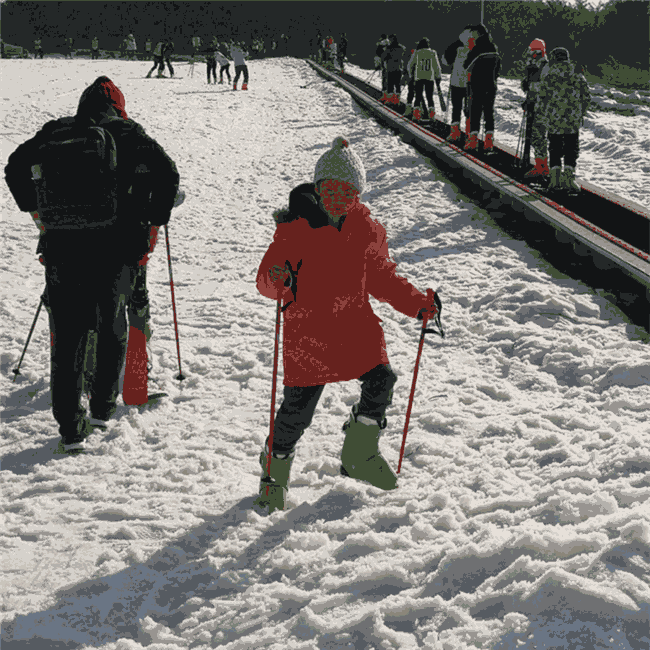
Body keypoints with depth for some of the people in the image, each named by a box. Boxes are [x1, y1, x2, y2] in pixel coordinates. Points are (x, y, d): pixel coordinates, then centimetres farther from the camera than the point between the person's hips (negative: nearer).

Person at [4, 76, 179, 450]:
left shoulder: (56, 131, 11)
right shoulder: (126, 132, 4)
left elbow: (16, 166, 19)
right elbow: (167, 173, -5)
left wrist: (35, 209, 27)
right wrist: (155, 221, 4)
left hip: (61, 247, 1)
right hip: (113, 247, -1)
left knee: (67, 334, 6)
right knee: (112, 326, 20)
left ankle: (71, 426, 4)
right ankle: (103, 407, 28)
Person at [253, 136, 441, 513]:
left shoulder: (367, 229, 6)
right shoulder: (296, 228, -7)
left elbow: (382, 278, 15)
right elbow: (268, 280, -9)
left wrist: (419, 303, 3)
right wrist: (279, 280, -33)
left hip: (357, 324, 4)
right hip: (308, 330, -4)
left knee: (381, 380, -9)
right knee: (299, 406, -2)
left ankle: (360, 456, 16)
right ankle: (276, 471, 24)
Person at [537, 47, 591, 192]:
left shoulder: (548, 78, -2)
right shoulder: (578, 76, 3)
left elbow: (541, 99, -1)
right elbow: (587, 97, 5)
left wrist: (546, 116, 12)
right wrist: (581, 115, 17)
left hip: (553, 120, 0)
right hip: (573, 120, 0)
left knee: (555, 148, 11)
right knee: (571, 149, 9)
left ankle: (555, 176, 3)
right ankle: (568, 176, -1)